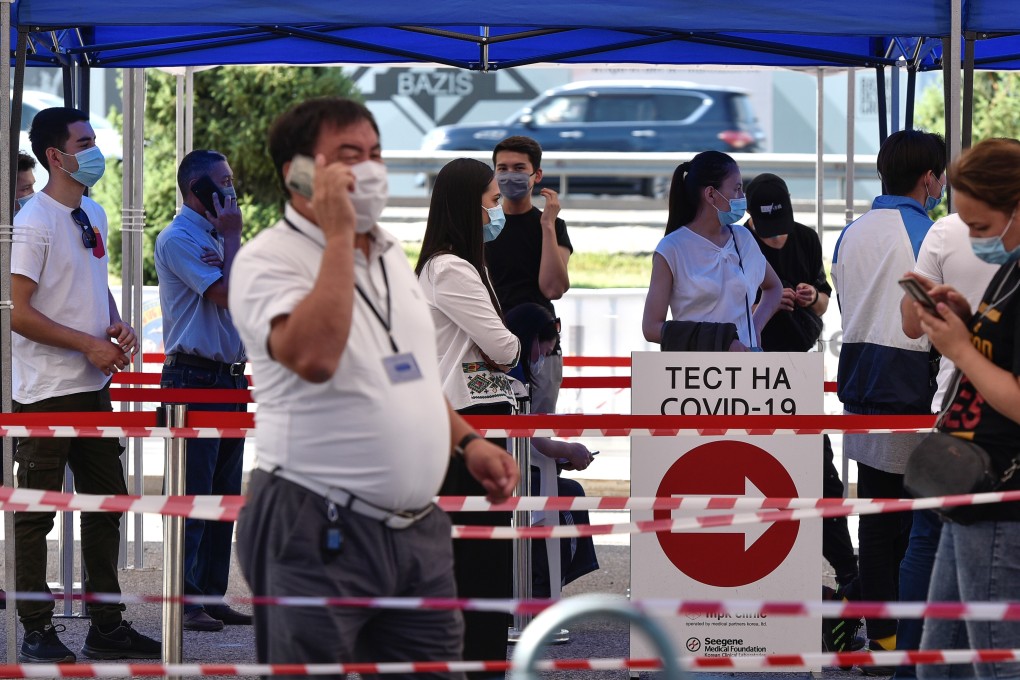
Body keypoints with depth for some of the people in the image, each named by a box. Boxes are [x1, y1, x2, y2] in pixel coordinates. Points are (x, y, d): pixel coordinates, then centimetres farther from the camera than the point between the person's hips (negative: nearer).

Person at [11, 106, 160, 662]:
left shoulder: (93, 214, 11)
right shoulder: (34, 222, -15)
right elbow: (19, 313, -19)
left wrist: (118, 326, 3)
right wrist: (89, 345, -18)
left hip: (93, 386, 9)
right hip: (46, 391, -9)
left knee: (106, 503, 13)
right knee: (36, 512, 0)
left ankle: (106, 626, 22)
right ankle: (37, 632, 6)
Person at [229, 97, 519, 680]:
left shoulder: (391, 253, 15)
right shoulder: (267, 260, -10)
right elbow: (314, 358, -29)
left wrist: (466, 441, 12)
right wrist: (339, 233, -23)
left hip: (418, 529, 7)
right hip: (321, 536, -7)